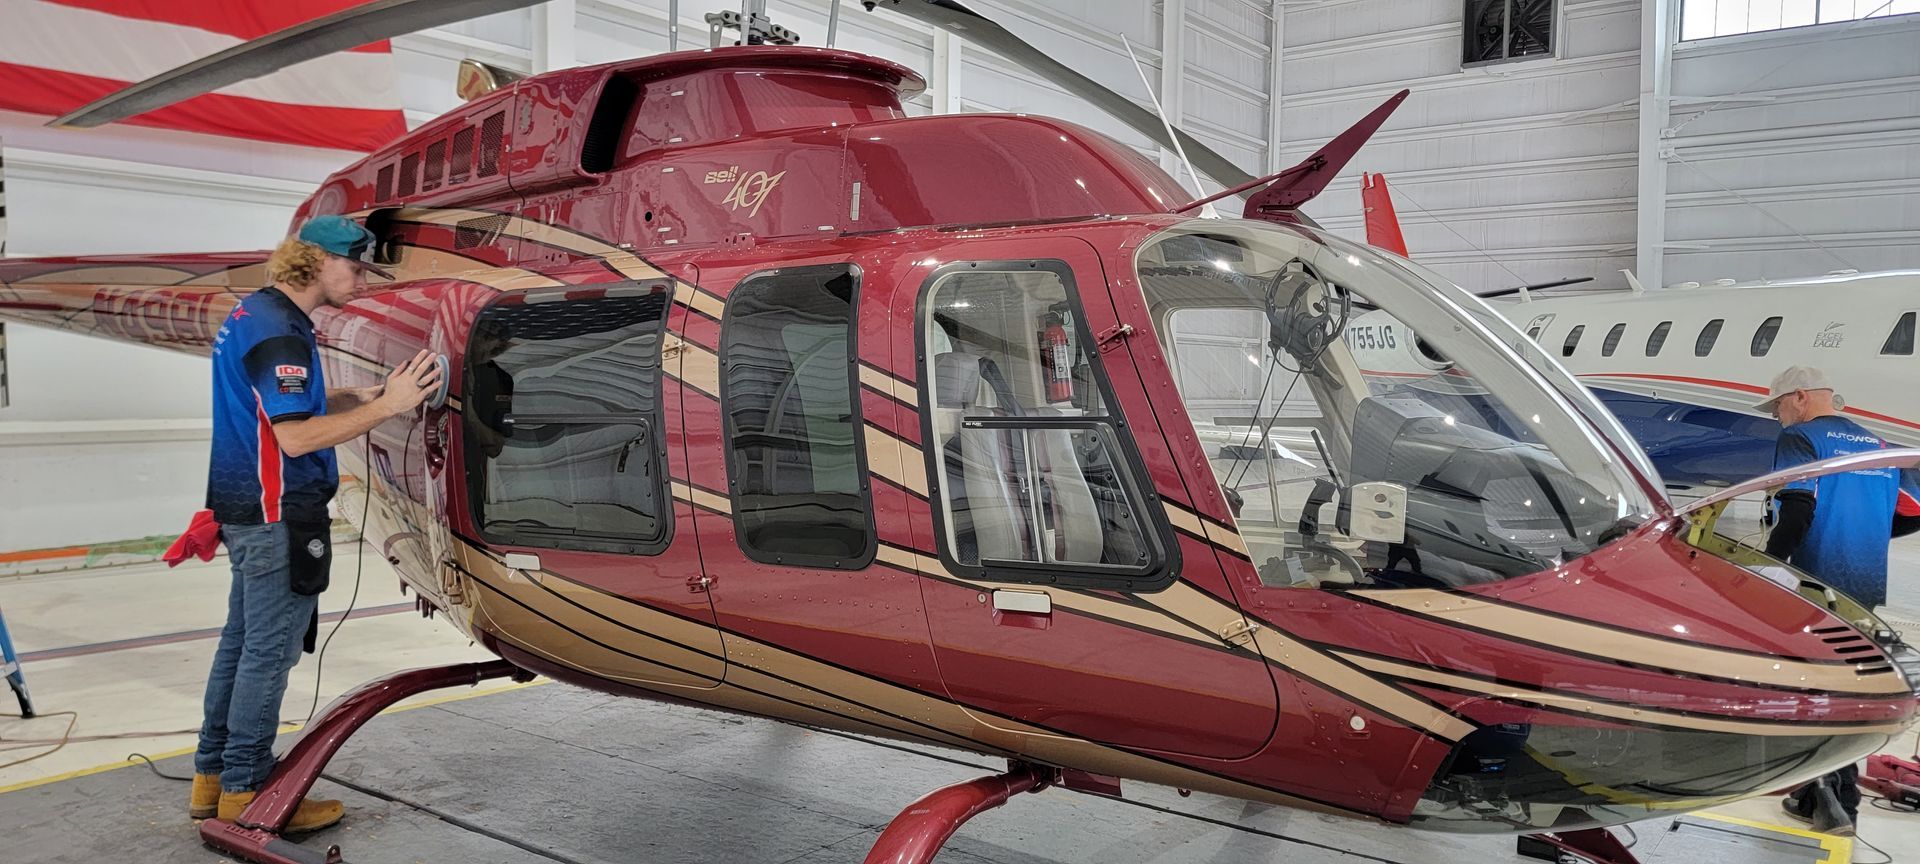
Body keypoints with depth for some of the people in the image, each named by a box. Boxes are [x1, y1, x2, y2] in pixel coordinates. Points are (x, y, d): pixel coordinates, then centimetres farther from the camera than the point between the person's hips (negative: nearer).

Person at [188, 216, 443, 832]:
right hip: (277, 514, -10)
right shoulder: (279, 332, -19)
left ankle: (212, 778, 25)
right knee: (270, 649, -2)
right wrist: (386, 407, -26)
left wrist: (358, 398, 9)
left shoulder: (254, 313, 13)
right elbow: (295, 437, -25)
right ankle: (244, 790, 8)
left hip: (246, 509, 10)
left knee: (242, 639, 16)